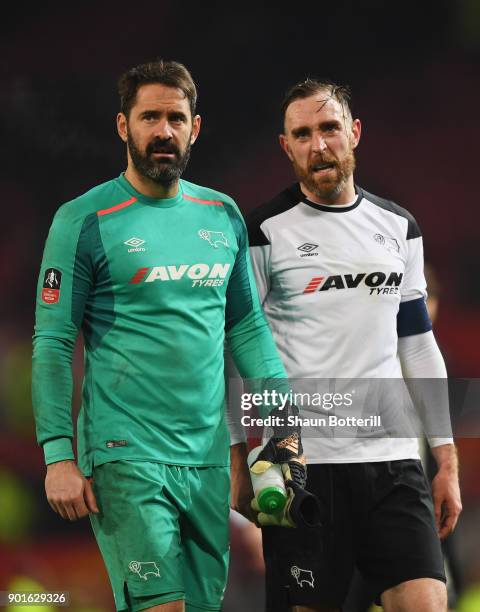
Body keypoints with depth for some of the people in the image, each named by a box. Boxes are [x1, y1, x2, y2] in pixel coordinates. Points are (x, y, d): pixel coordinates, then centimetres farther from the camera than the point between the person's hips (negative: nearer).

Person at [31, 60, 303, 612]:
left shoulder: (223, 216, 11)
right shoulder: (84, 221, -4)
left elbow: (247, 325, 18)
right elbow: (52, 344, -6)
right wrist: (58, 454, -12)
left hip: (210, 459, 6)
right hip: (125, 457, -5)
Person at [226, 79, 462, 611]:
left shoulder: (398, 228, 12)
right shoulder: (263, 232, -1)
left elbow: (418, 345, 16)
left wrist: (447, 460, 12)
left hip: (394, 461, 4)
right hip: (302, 463, -4)